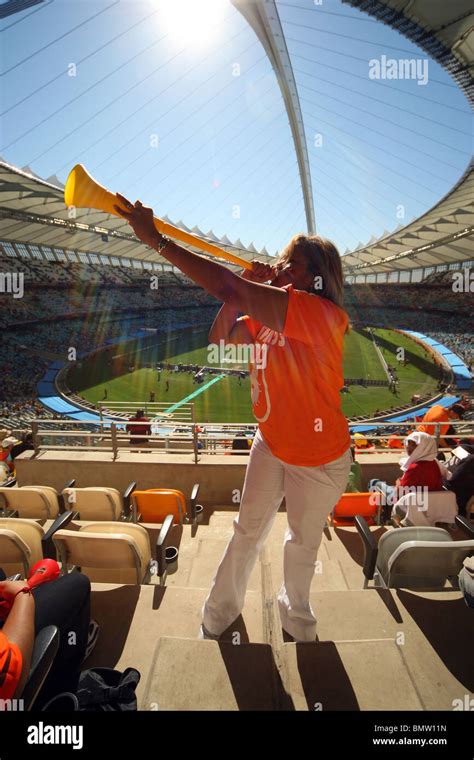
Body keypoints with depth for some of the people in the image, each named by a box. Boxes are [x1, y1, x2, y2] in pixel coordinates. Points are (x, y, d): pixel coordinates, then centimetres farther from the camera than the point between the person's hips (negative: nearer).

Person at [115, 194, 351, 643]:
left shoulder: (323, 315, -29)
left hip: (319, 459, -5)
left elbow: (229, 288, -38)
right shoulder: (267, 315, -4)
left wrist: (157, 240, -32)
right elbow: (220, 337, -1)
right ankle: (219, 614, 42)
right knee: (247, 531, 18)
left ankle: (295, 615, 51)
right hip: (271, 444, 6)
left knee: (303, 543, 20)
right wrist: (247, 288, -13)